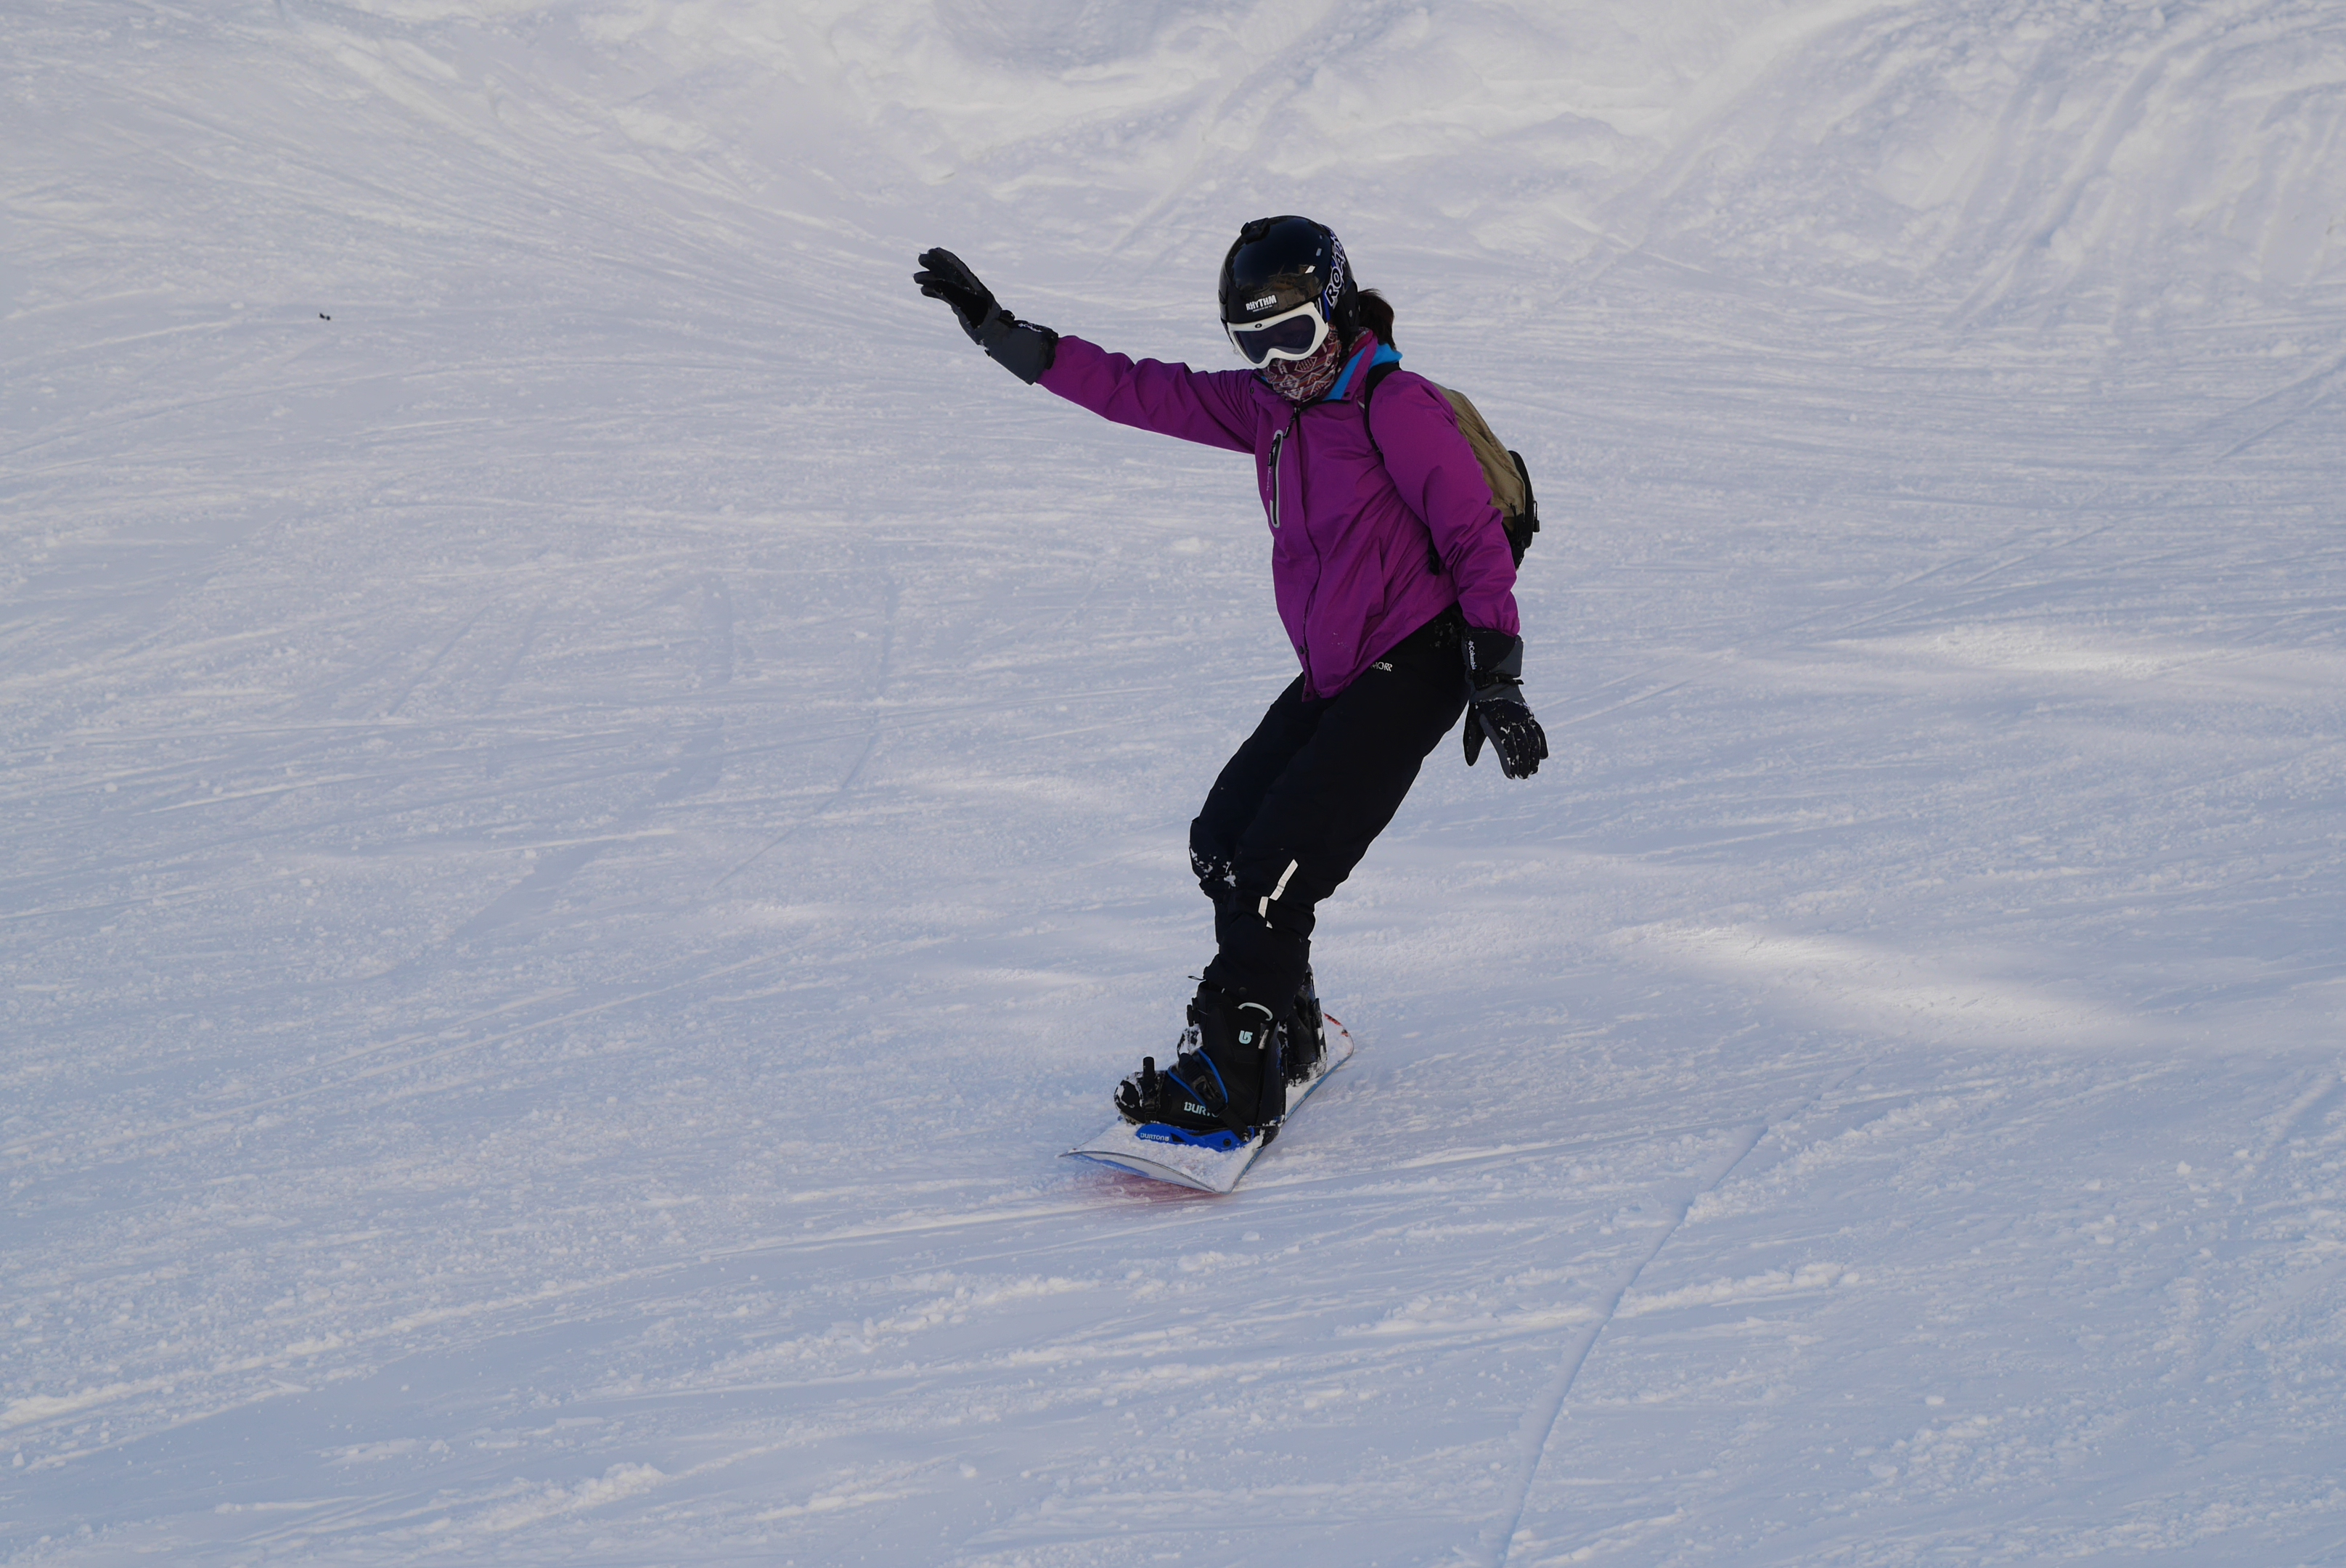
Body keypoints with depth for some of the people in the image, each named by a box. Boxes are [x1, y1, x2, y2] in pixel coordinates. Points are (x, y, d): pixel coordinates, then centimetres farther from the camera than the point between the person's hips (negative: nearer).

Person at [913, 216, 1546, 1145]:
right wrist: (997, 329, 6)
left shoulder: (1397, 407, -14)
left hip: (1410, 671, -9)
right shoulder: (1268, 408, 9)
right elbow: (1143, 392, 10)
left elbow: (1476, 536, -14)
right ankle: (1286, 1029, 25)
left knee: (1276, 863, -15)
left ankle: (1235, 1080, -11)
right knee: (1223, 841, 8)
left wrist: (1495, 681, -19)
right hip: (1332, 676, 9)